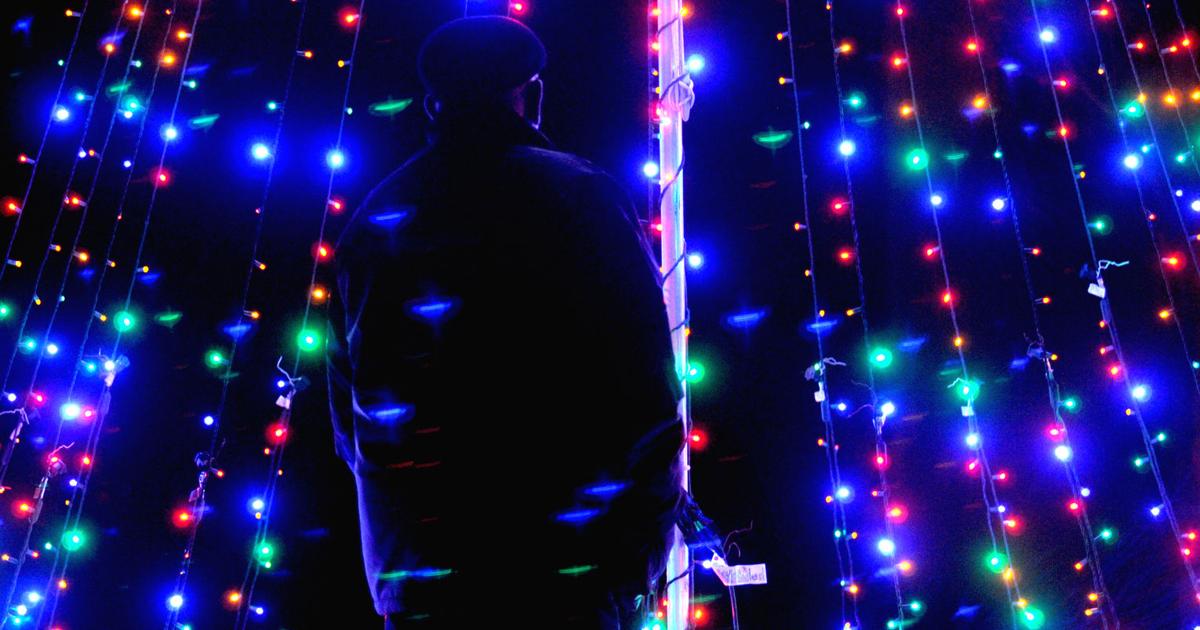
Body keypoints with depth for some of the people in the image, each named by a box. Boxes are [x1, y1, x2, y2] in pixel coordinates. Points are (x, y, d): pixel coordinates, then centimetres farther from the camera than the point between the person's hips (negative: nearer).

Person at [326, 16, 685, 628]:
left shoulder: (374, 222, 12)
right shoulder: (578, 195, -1)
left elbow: (348, 407, 15)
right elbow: (643, 380, -7)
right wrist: (642, 548, 1)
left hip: (416, 573, 4)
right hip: (562, 571, -4)